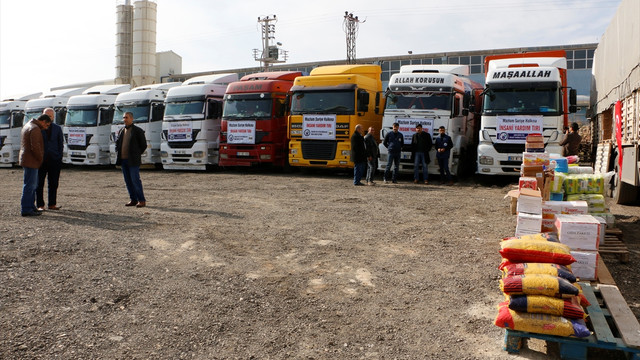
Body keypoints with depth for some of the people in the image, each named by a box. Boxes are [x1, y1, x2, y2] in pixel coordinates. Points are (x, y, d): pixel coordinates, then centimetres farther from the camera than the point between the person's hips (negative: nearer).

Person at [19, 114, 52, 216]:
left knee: (33, 185, 17)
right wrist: (40, 159, -10)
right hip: (30, 161, -11)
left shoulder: (28, 126, 18)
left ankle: (31, 206, 23)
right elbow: (35, 147, -23)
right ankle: (26, 209, -4)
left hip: (26, 160, 11)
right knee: (29, 185, -7)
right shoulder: (35, 129, -16)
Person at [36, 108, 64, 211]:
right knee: (39, 183, 1)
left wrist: (60, 158, 3)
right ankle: (40, 205, 7)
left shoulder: (58, 128, 12)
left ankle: (52, 204, 13)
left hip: (54, 160, 2)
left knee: (53, 183, 5)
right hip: (41, 159, -2)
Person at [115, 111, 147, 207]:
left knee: (135, 180, -8)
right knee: (128, 181, 7)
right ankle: (133, 200, 14)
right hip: (123, 160, 6)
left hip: (133, 161, -6)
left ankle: (142, 200, -2)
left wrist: (136, 155, 1)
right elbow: (117, 143, 26)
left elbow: (144, 145, 0)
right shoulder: (121, 131, 15)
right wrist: (118, 154, 13)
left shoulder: (138, 131, -3)